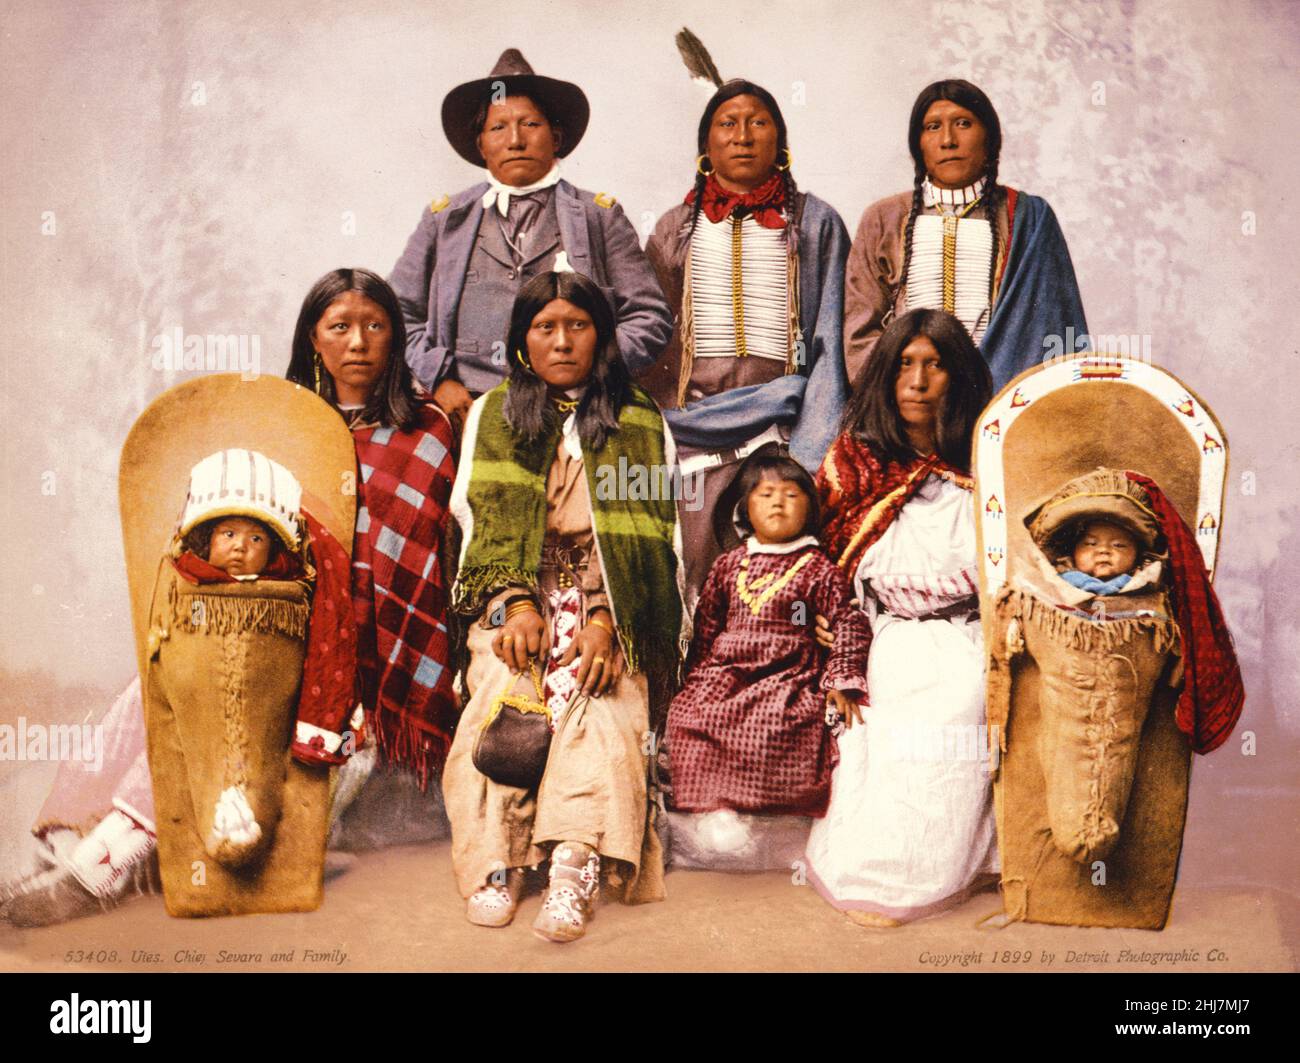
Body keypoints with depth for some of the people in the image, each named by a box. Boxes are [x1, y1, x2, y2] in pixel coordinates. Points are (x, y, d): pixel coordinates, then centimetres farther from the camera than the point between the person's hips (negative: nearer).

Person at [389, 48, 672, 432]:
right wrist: (438, 380, 4)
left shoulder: (599, 217, 15)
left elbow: (649, 318, 11)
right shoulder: (444, 219, 19)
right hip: (468, 415, 1)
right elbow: (398, 314, 19)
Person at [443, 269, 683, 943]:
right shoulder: (491, 416, 18)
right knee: (502, 689, -30)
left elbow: (655, 533, 4)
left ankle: (575, 871, -42)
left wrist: (607, 618, -13)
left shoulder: (642, 423, 14)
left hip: (609, 599, -1)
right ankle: (496, 864, -33)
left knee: (600, 699, -30)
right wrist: (514, 604, -8)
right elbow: (478, 522, 10)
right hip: (518, 592, 1)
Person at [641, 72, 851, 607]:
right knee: (698, 579, -4)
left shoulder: (815, 223, 10)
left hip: (782, 430, -1)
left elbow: (830, 343, 5)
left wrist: (811, 453, -5)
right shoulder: (676, 228, 16)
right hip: (697, 427, 2)